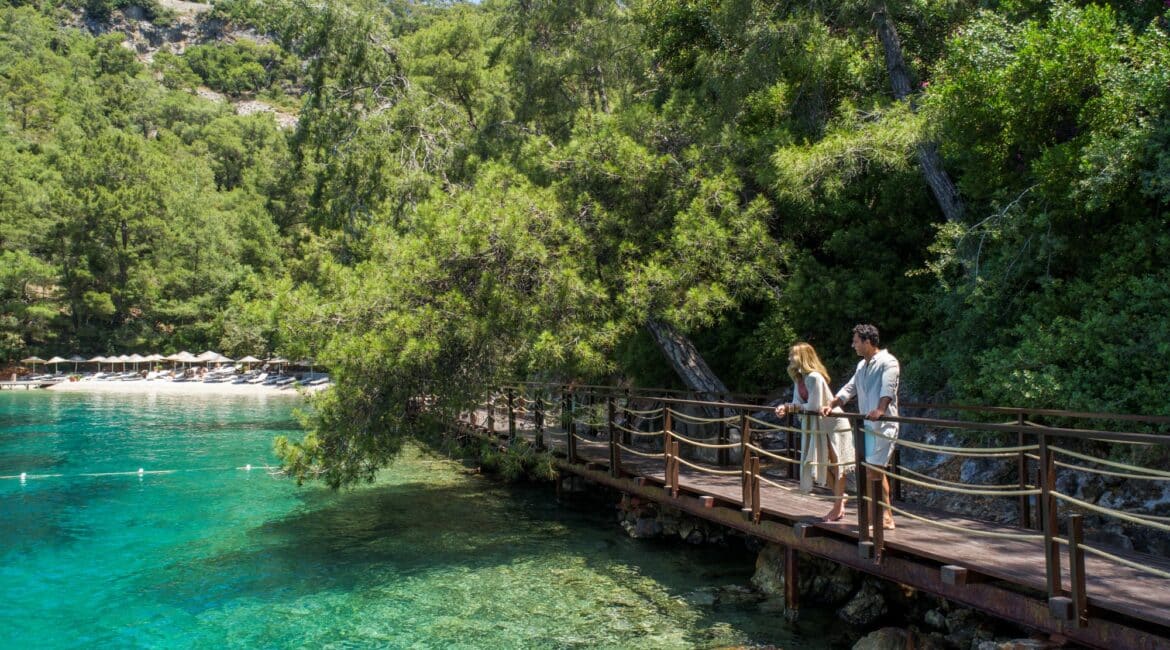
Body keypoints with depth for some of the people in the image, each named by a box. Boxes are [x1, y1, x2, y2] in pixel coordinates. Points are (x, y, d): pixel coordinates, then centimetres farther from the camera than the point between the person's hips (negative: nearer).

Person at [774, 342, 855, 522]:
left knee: (835, 465, 0)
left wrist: (792, 407, -15)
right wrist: (786, 408, -18)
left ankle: (838, 507, 8)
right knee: (822, 465, 13)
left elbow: (814, 406, -25)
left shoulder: (814, 377, -24)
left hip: (832, 424, -9)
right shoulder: (798, 378, 4)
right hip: (816, 426, 9)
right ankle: (840, 500, 27)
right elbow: (799, 403, 2)